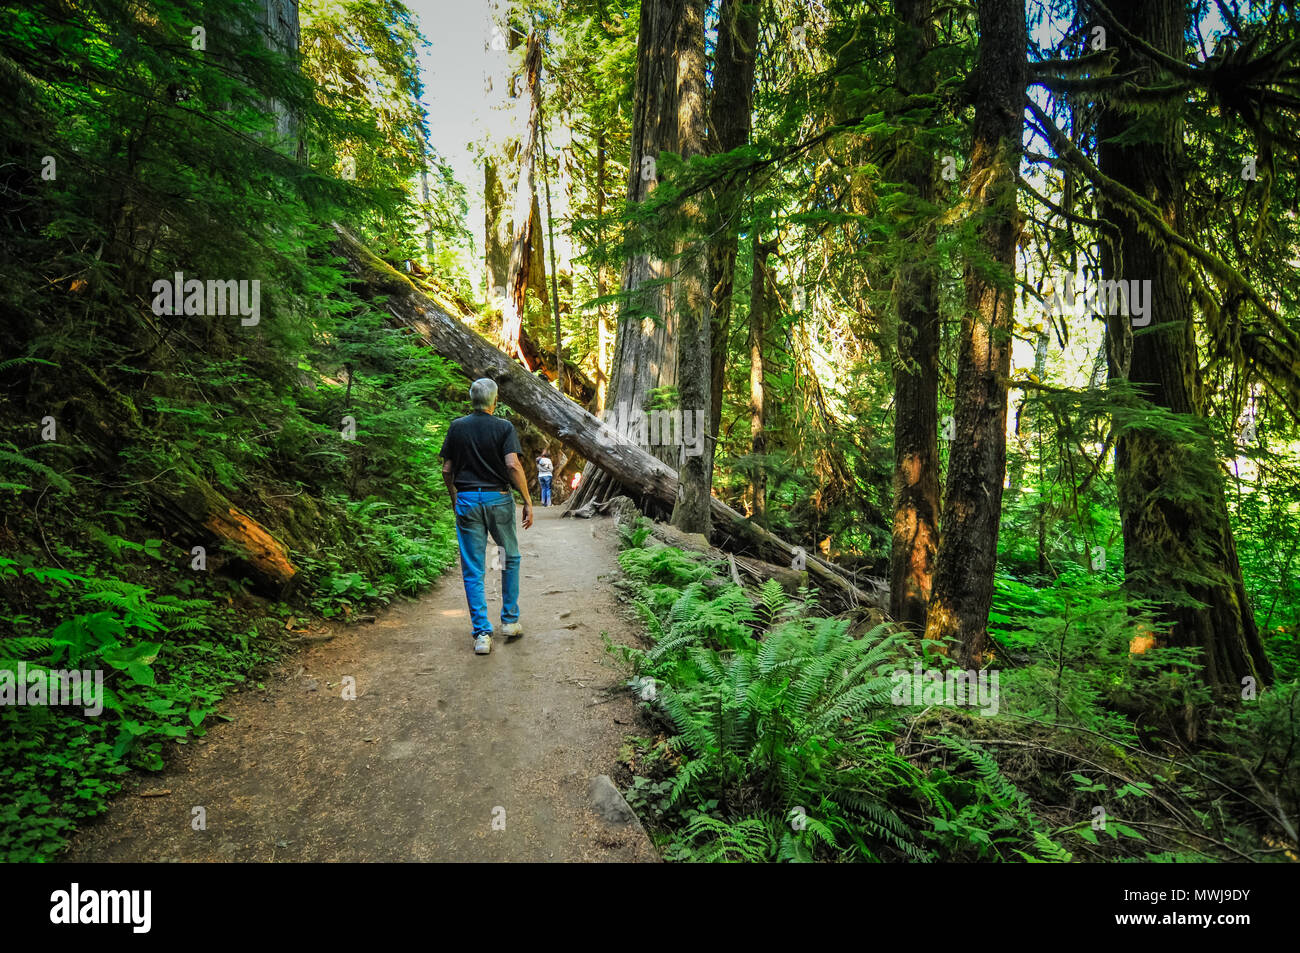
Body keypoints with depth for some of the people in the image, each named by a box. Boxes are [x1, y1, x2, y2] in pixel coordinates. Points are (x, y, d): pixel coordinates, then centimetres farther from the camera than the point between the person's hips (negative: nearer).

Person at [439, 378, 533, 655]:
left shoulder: (457, 427, 5)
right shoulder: (504, 427, -4)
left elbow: (447, 471, 5)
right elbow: (513, 466, -15)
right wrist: (528, 501, -10)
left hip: (467, 500, 2)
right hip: (498, 499, -1)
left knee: (472, 569, 4)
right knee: (510, 559, 18)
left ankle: (482, 633, 1)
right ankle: (510, 621, 21)